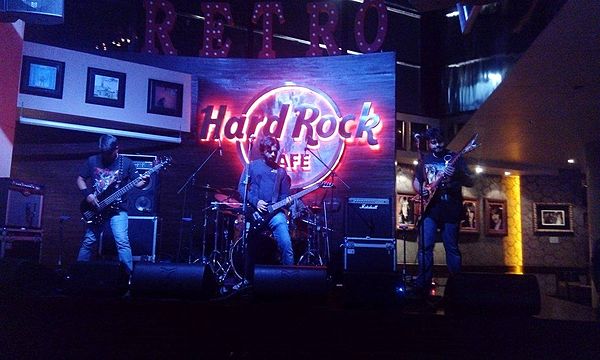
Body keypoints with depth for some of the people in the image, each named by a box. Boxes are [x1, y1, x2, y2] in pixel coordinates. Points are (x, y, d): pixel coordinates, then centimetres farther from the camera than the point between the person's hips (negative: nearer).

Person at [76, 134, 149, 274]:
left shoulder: (126, 163, -2)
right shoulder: (92, 161, 3)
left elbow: (137, 183, -1)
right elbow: (80, 179, 10)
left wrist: (144, 181, -24)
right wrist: (87, 194, -7)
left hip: (118, 209, -2)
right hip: (96, 210, 3)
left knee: (122, 242, -15)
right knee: (88, 242, 12)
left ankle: (129, 274, -11)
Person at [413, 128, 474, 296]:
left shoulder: (455, 158, 5)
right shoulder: (424, 159, 13)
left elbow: (470, 182, 0)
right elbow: (416, 181, 18)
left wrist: (457, 175, -19)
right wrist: (421, 191, -4)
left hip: (451, 209, -1)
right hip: (430, 207, 2)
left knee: (452, 248, 3)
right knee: (425, 246, -6)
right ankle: (423, 284, -1)